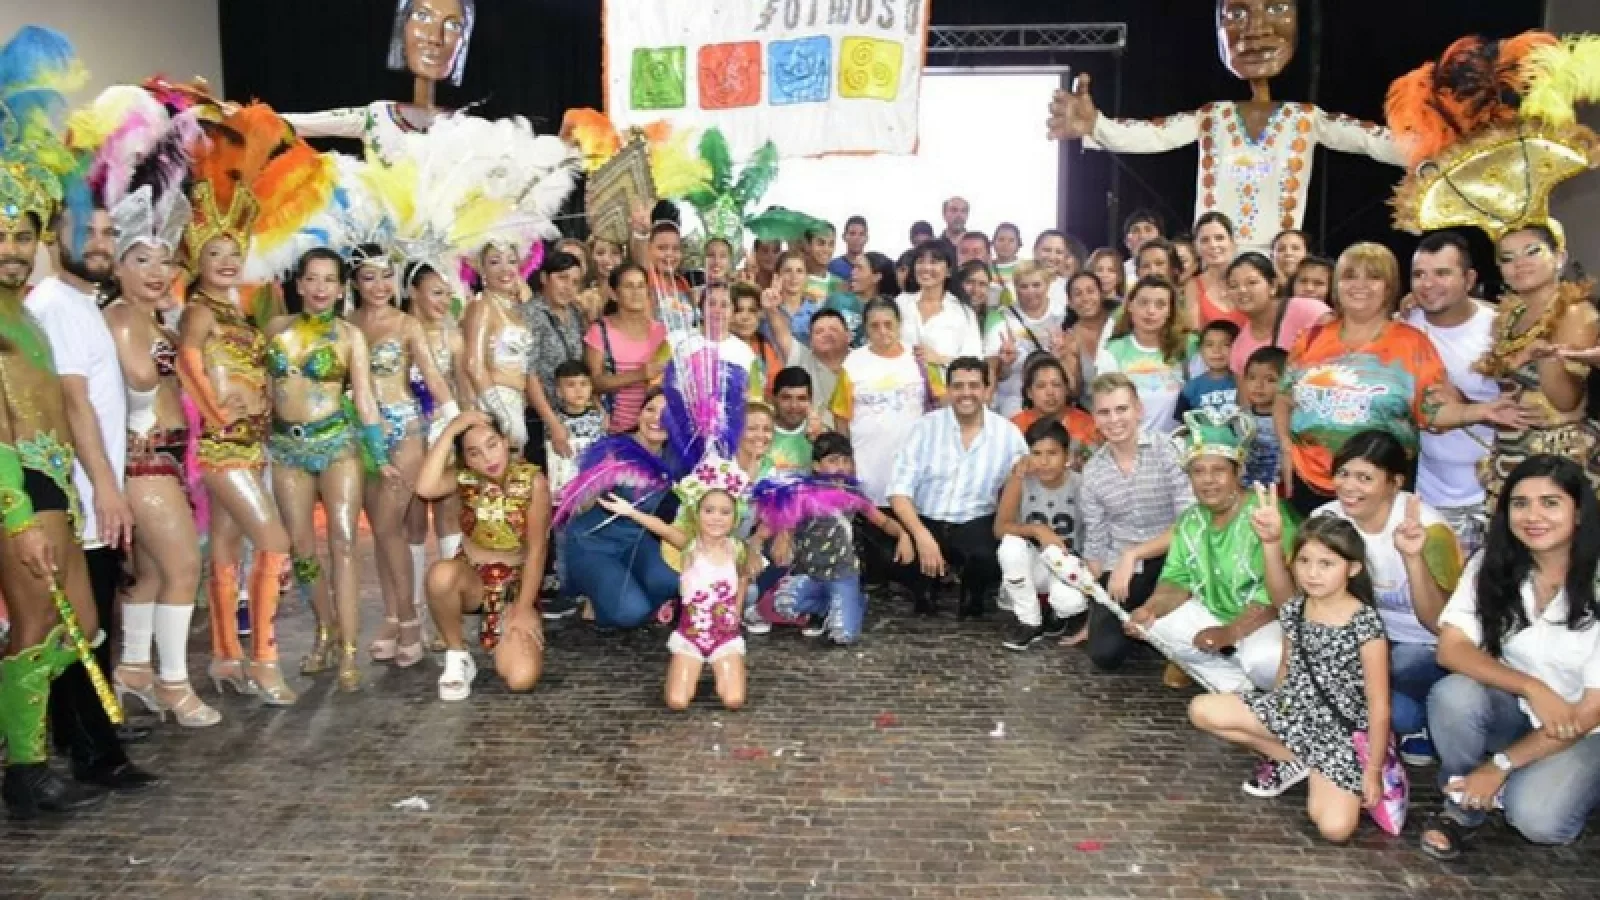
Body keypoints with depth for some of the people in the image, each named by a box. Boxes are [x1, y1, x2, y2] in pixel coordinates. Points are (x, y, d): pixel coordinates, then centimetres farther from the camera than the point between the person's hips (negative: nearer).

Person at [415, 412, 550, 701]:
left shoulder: (532, 480, -15)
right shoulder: (464, 478, -8)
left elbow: (536, 549, -12)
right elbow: (425, 489, -31)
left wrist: (524, 608, -15)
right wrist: (451, 430, -28)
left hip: (516, 583, -1)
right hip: (471, 577, 1)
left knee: (521, 678, -23)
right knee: (440, 574, -38)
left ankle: (507, 631, 15)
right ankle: (457, 656, -10)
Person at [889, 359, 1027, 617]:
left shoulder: (1008, 433, 1)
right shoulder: (926, 427, -1)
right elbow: (899, 489, -8)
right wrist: (922, 535, -22)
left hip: (976, 525, -1)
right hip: (925, 522, 1)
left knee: (988, 558, -33)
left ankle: (972, 597, 5)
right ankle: (925, 593, 8)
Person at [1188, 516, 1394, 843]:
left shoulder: (1365, 624, -19)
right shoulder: (1294, 609, -3)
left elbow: (1379, 708, -14)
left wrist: (1373, 772, -11)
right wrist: (1271, 712, 19)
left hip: (1339, 730, -5)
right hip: (1293, 708, 6)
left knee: (1335, 828, -24)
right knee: (1201, 710, -11)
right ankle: (1294, 761, 2)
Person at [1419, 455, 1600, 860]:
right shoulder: (1491, 565, -9)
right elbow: (1450, 649, -16)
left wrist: (1501, 764, -18)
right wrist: (1533, 687, -31)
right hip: (1514, 709, 3)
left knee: (1536, 817, -30)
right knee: (1452, 695, -31)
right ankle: (1464, 804, -7)